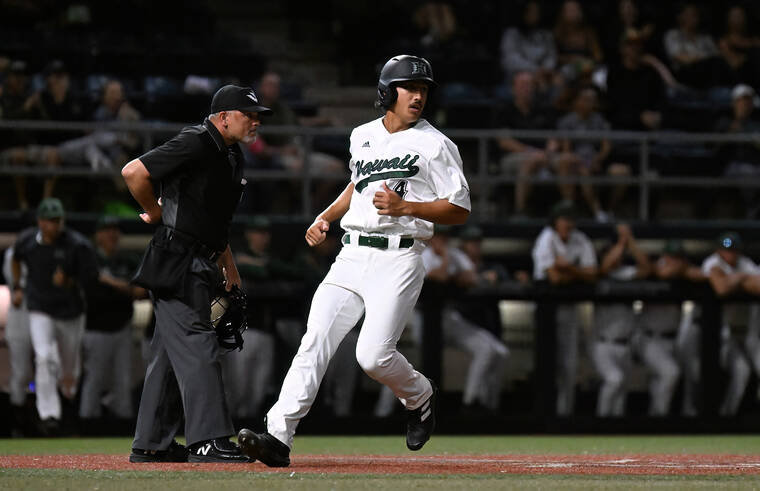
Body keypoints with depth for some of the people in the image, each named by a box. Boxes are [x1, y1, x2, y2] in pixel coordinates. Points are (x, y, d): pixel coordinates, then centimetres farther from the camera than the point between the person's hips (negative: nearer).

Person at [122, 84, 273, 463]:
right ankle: (207, 440, -18)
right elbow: (133, 172, -20)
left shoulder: (232, 156, 15)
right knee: (197, 347, -14)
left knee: (171, 353, 12)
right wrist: (155, 212, -8)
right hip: (175, 262, -10)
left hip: (201, 265, 10)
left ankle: (151, 443, 17)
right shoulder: (195, 144, -15)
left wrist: (227, 261, 23)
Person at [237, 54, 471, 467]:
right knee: (315, 342, -11)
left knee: (374, 355, -17)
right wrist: (326, 216, 19)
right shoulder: (362, 137, 15)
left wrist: (405, 207, -17)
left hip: (398, 259, -5)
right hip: (351, 257, 5)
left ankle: (420, 397, 16)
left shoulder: (435, 145, -2)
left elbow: (459, 210, -4)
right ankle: (278, 436, -18)